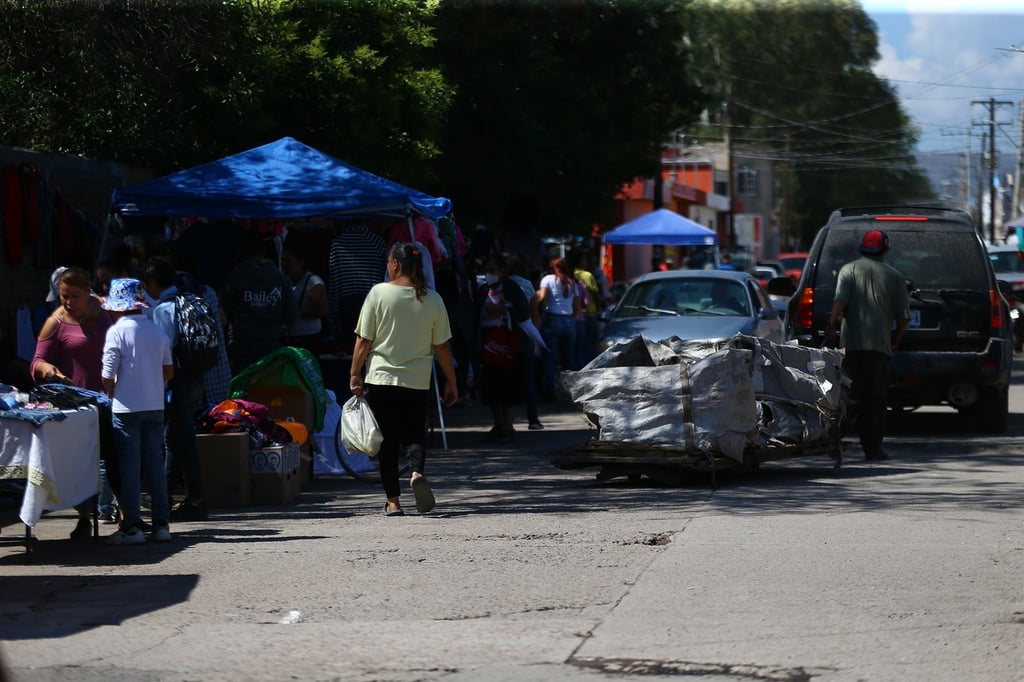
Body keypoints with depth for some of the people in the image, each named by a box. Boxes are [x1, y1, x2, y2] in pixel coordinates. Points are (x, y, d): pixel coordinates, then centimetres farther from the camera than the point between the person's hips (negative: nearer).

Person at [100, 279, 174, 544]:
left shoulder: (117, 331, -10)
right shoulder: (158, 332, 6)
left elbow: (108, 375, -10)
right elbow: (169, 371, 11)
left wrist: (108, 399, 5)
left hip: (126, 407, -5)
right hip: (155, 406, 5)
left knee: (129, 465, 0)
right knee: (155, 463, 10)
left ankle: (131, 525, -1)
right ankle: (161, 524, 11)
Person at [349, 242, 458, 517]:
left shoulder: (379, 293, -6)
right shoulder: (432, 299, 1)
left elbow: (364, 340, -5)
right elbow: (442, 346, 4)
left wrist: (355, 374, 3)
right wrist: (451, 382, 13)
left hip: (381, 378, -1)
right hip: (418, 381, 1)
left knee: (387, 441, 7)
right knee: (414, 434, 10)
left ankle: (393, 501, 7)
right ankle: (417, 472, -20)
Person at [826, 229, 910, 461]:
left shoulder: (849, 270, 8)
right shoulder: (894, 276, 13)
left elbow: (840, 300, -9)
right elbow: (903, 316, 10)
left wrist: (831, 326, -10)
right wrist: (895, 341, 22)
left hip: (852, 343, -1)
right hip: (881, 344, 1)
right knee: (876, 398, 3)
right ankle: (873, 448, -1)